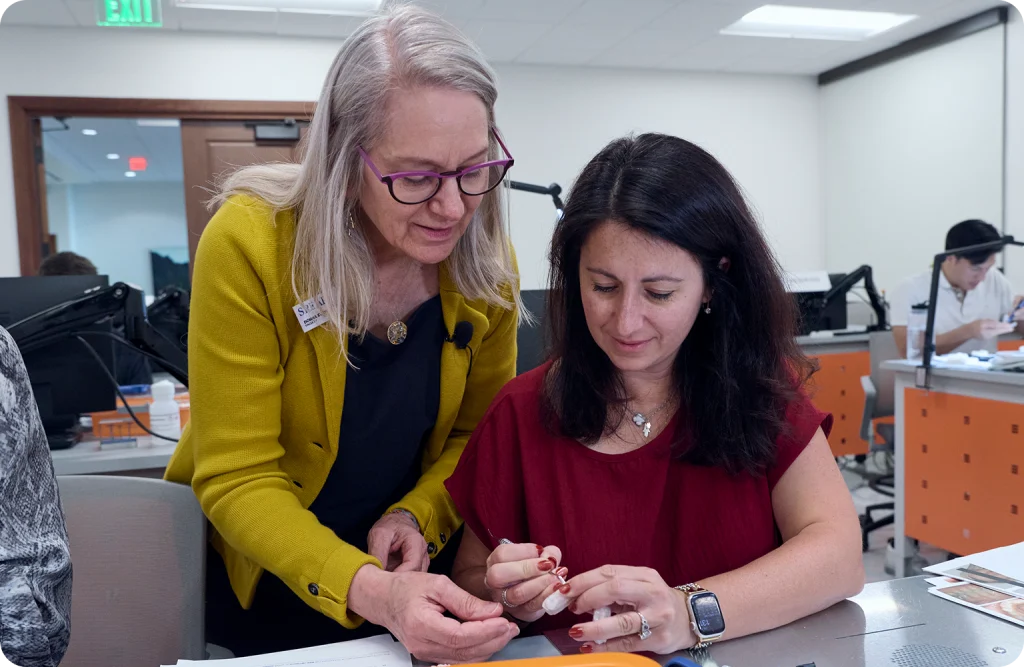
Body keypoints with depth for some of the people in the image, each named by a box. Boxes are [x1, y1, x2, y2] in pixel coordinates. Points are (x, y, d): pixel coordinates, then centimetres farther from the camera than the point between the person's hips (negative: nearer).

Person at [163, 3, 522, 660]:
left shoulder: (486, 260, -14)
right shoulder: (251, 244, -25)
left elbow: (480, 430, -2)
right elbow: (239, 479, -23)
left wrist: (417, 514, -19)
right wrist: (368, 590, -36)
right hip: (253, 581, -2)